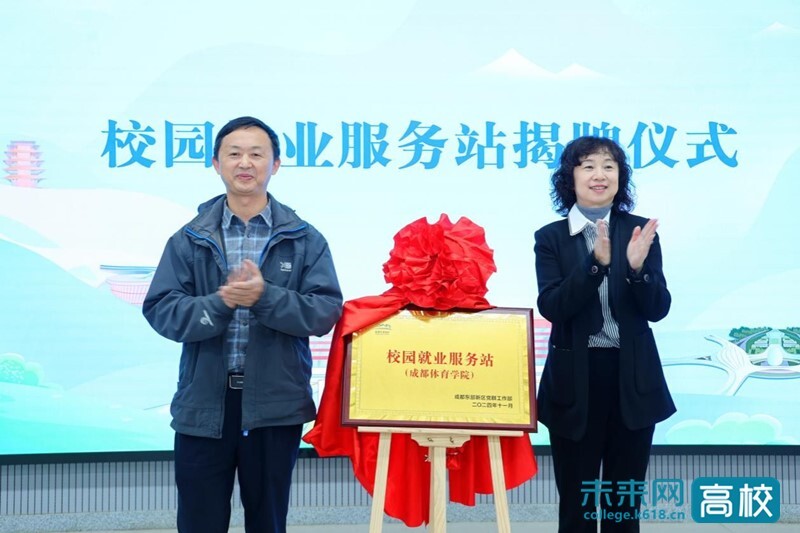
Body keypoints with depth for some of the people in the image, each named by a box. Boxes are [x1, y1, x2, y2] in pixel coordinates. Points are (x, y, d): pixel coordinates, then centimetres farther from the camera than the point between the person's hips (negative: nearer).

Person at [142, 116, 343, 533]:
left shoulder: (305, 240, 2)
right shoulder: (189, 240, 4)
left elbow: (326, 311, -6)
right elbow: (160, 310, -4)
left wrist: (265, 297, -21)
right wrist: (220, 303, -21)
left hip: (276, 404, 0)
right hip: (202, 405, 1)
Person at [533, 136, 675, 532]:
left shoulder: (640, 233, 2)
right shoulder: (551, 238, -2)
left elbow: (658, 309, -3)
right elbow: (551, 307, -14)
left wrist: (637, 266, -22)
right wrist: (596, 263, -26)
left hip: (633, 380, 2)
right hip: (575, 381, -1)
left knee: (626, 500, 13)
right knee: (575, 501, 9)